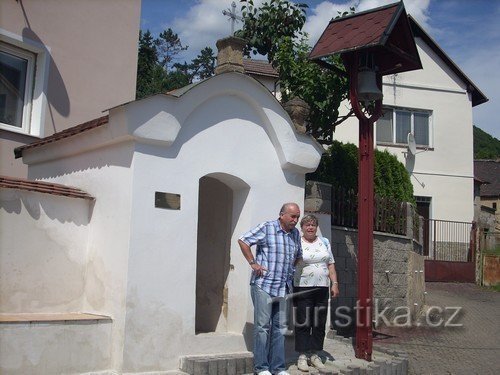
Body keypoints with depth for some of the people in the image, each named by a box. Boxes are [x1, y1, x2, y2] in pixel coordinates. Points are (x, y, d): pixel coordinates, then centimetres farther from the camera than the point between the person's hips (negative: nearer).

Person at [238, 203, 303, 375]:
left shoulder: (296, 234, 12)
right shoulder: (267, 228, -7)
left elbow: (298, 255, 29)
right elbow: (243, 241, -6)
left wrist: (290, 269, 14)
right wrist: (253, 263, -9)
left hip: (284, 288, 6)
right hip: (264, 285, -6)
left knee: (280, 327, 9)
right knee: (263, 326, -1)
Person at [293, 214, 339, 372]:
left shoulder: (324, 242, 11)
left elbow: (331, 265, 14)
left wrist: (334, 284, 6)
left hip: (322, 288, 4)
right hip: (302, 289, -4)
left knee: (319, 323, 7)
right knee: (303, 323, -2)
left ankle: (314, 354, 18)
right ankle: (302, 356, 7)